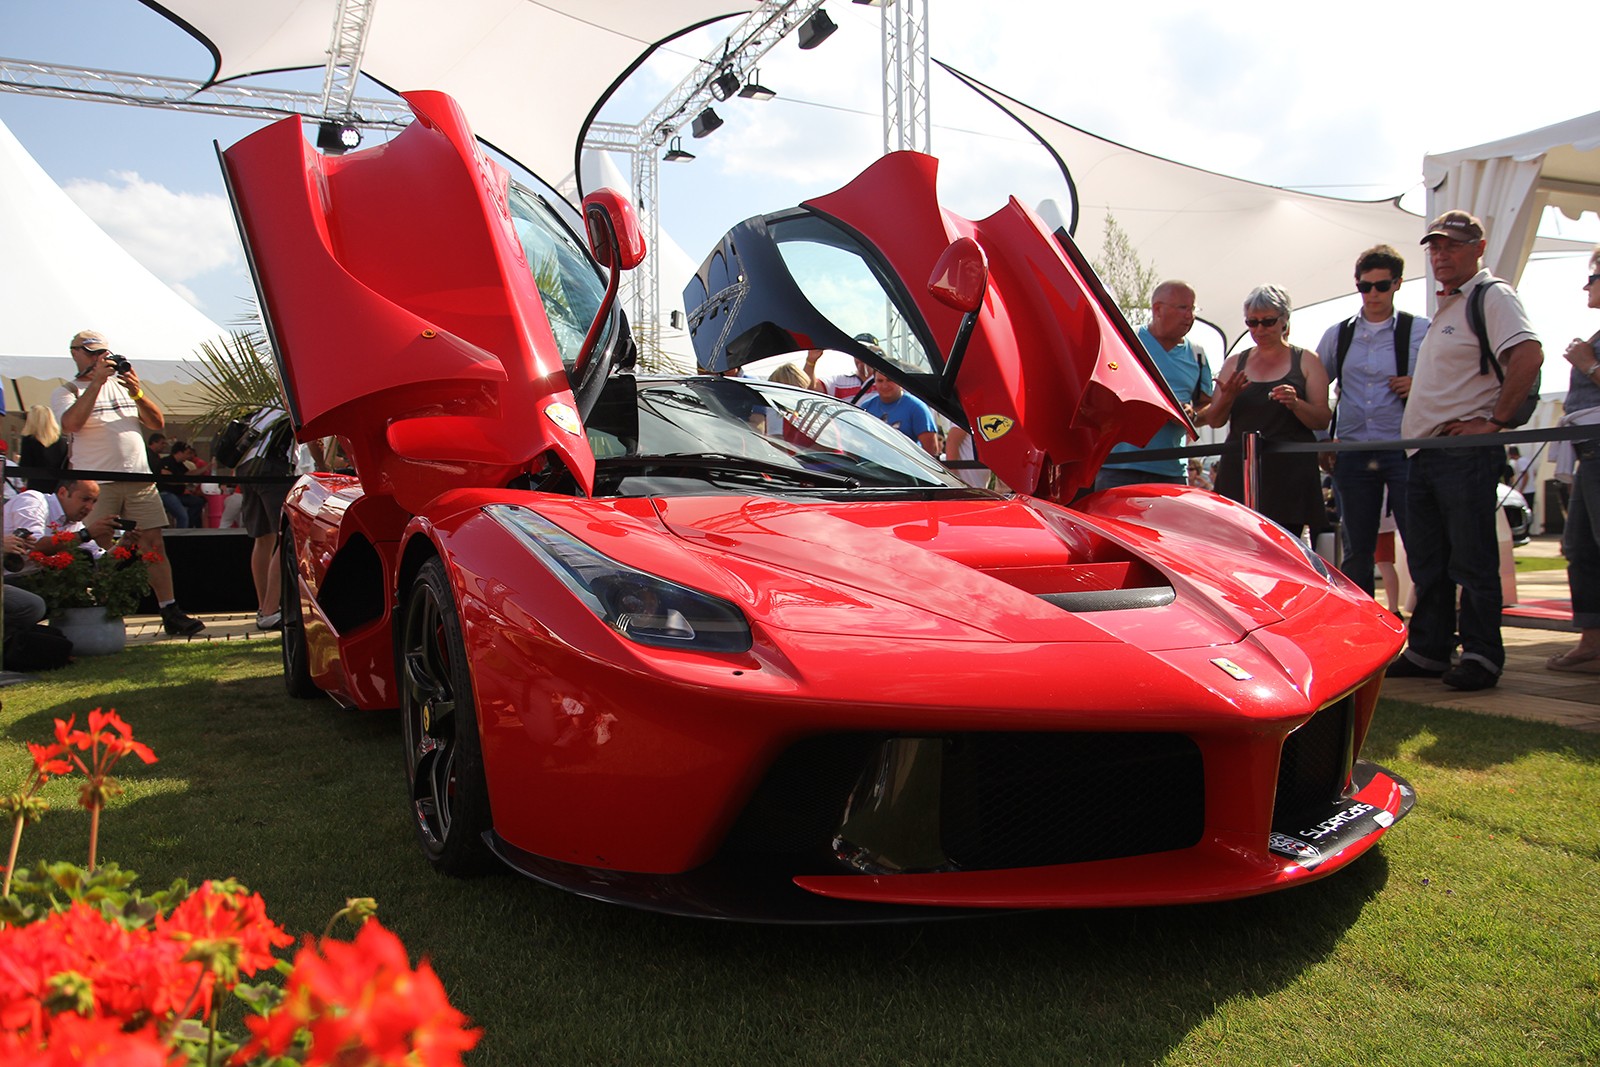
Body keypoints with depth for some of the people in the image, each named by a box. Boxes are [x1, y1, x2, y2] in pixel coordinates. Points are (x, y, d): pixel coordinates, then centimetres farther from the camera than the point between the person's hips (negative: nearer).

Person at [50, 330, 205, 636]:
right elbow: (70, 424, -14)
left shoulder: (123, 385, 20)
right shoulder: (66, 392, 8)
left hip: (140, 479, 3)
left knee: (154, 544, -2)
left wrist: (137, 393, -4)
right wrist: (96, 381, -14)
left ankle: (171, 613, -2)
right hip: (96, 483, -3)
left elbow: (158, 423, 12)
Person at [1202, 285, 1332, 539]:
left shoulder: (1305, 361, 8)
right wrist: (1227, 398, -9)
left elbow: (1323, 420, 2)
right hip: (1240, 470, 2)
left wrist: (1295, 404, -17)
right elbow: (1214, 420, 12)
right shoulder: (1235, 363, 15)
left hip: (1290, 473, -2)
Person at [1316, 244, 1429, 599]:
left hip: (1404, 451, -3)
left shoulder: (1421, 331, 3)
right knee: (1357, 552, 8)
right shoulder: (1337, 335, 12)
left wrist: (1420, 387, -14)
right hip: (1351, 454, 3)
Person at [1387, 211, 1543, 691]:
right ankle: (1427, 651, 19)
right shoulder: (1445, 307, 21)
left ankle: (1481, 656, 2)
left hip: (1465, 451, -9)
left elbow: (1529, 355, -22)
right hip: (1422, 452, 9)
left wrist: (1495, 420, -20)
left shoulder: (1492, 296, -7)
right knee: (1427, 561, 12)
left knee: (1471, 561, -5)